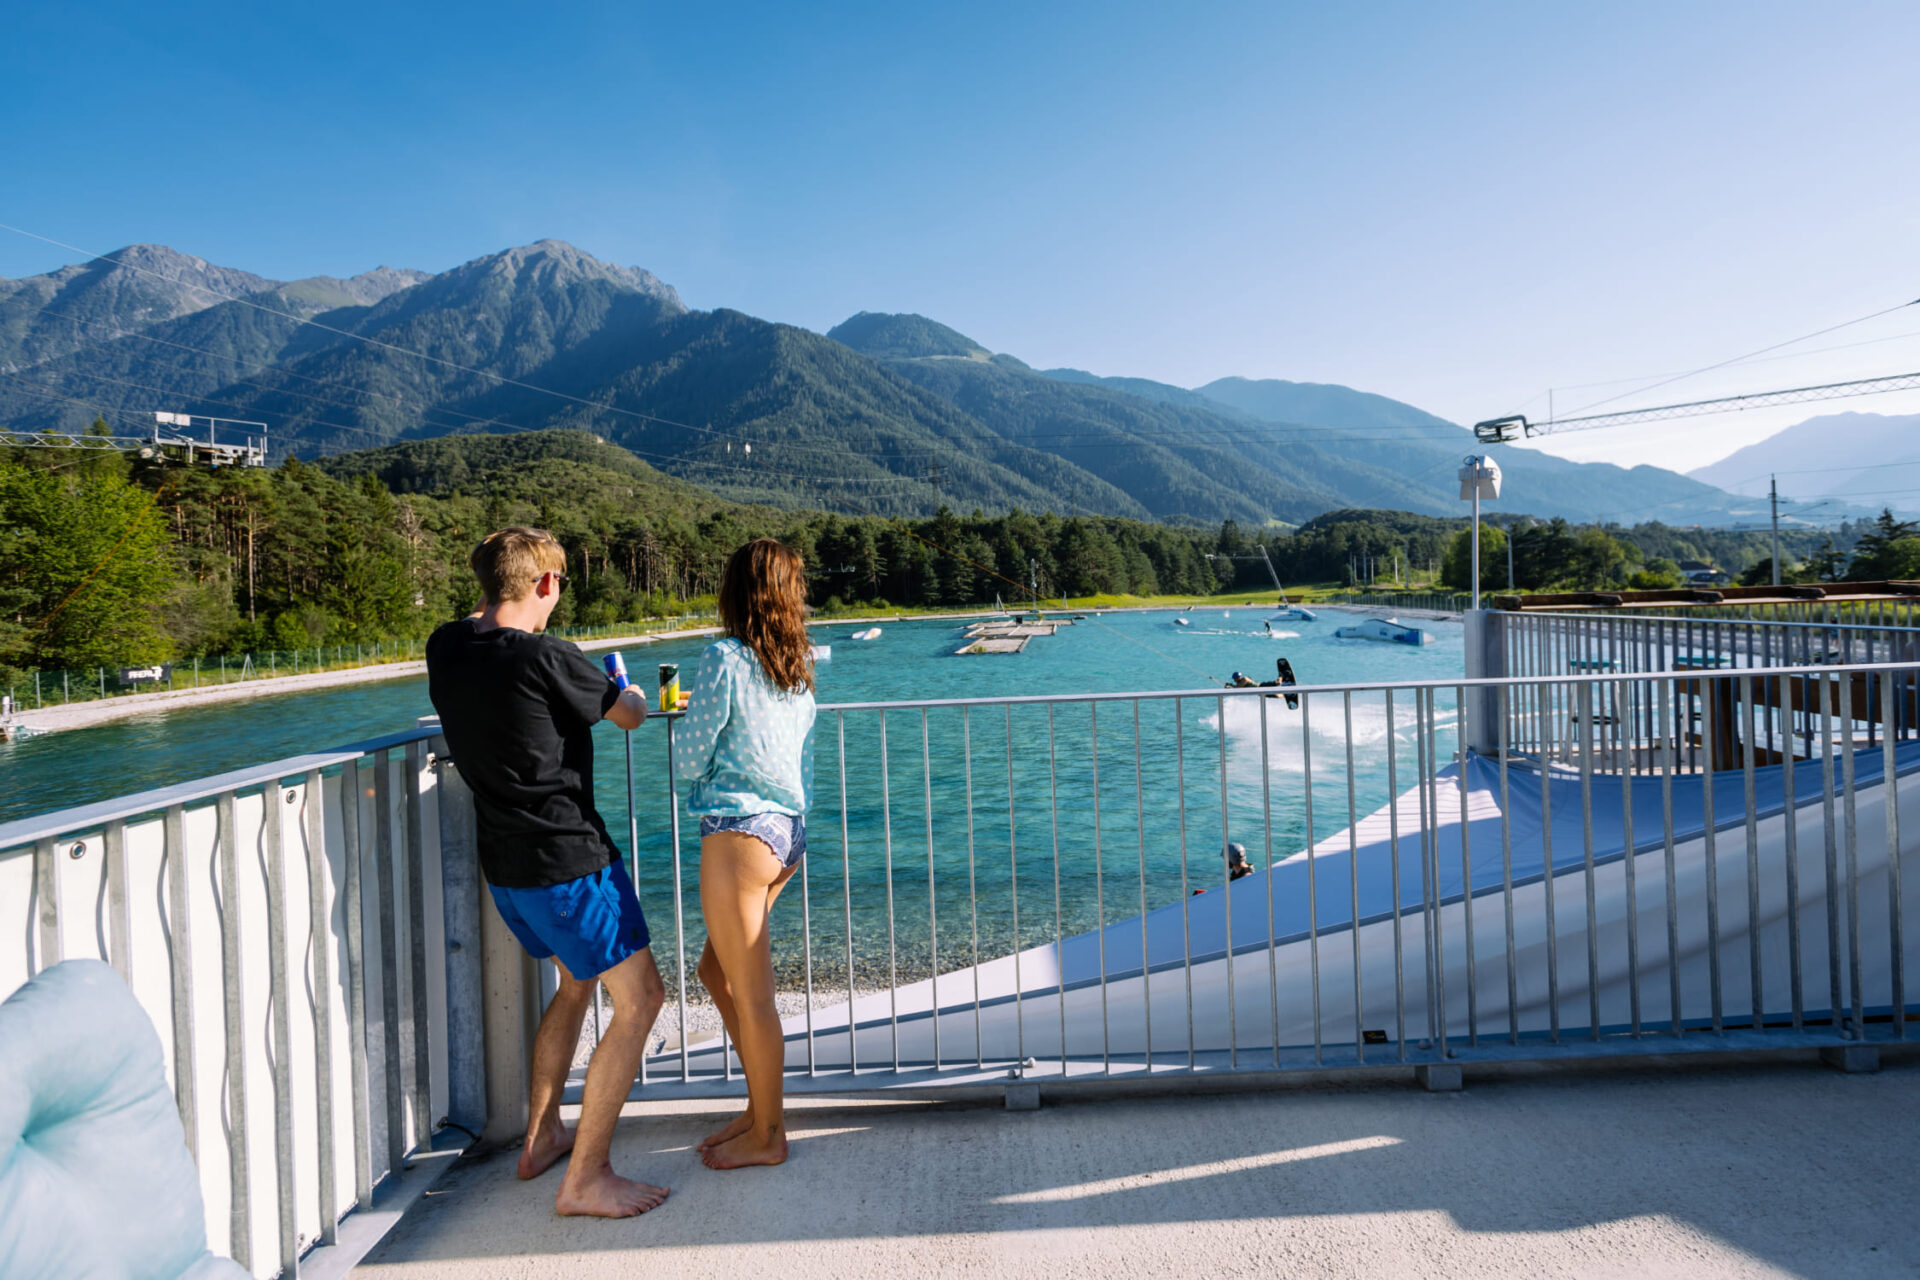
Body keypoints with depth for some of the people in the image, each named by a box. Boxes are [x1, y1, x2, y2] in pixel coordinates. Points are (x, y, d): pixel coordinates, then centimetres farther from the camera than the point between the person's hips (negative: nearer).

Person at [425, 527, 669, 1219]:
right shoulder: (547, 659, -20)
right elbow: (629, 715, -2)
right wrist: (629, 695, 17)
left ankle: (541, 1138, 35)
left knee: (576, 981, 26)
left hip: (505, 862, 9)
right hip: (567, 858, -9)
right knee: (639, 998, 0)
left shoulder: (446, 648, 1)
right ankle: (584, 1179, 3)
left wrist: (494, 601, 25)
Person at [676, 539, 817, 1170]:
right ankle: (763, 1104, 31)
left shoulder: (725, 659, -13)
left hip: (740, 831, -8)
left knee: (751, 993, 5)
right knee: (717, 968, 22)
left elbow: (690, 760, -8)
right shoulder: (800, 665, 8)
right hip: (789, 830, 8)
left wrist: (691, 717, 14)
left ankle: (766, 1136, 20)